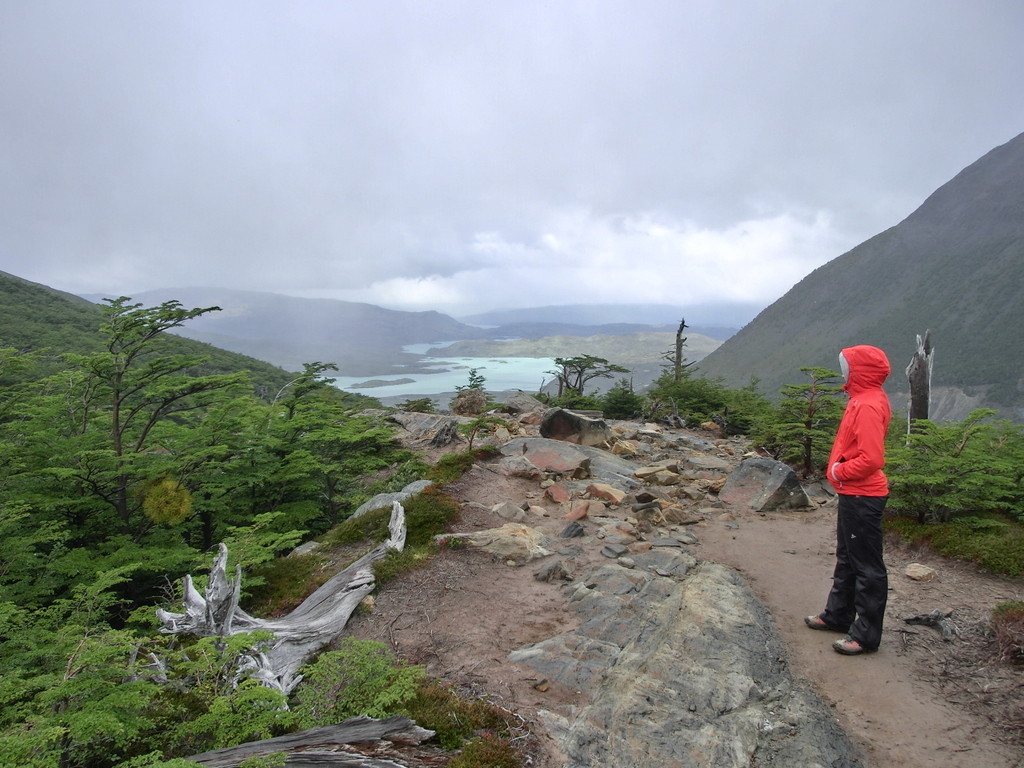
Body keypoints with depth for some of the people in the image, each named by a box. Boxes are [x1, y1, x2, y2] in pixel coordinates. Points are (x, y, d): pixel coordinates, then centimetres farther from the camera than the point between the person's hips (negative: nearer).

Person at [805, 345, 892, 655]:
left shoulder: (868, 406, -21)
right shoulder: (863, 399, 10)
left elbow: (871, 458, -28)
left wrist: (840, 471, -14)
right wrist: (839, 470, 7)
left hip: (862, 498, -11)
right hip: (853, 493, 11)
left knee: (867, 566, 1)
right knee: (847, 558, 21)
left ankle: (866, 634, 12)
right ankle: (838, 615, 36)